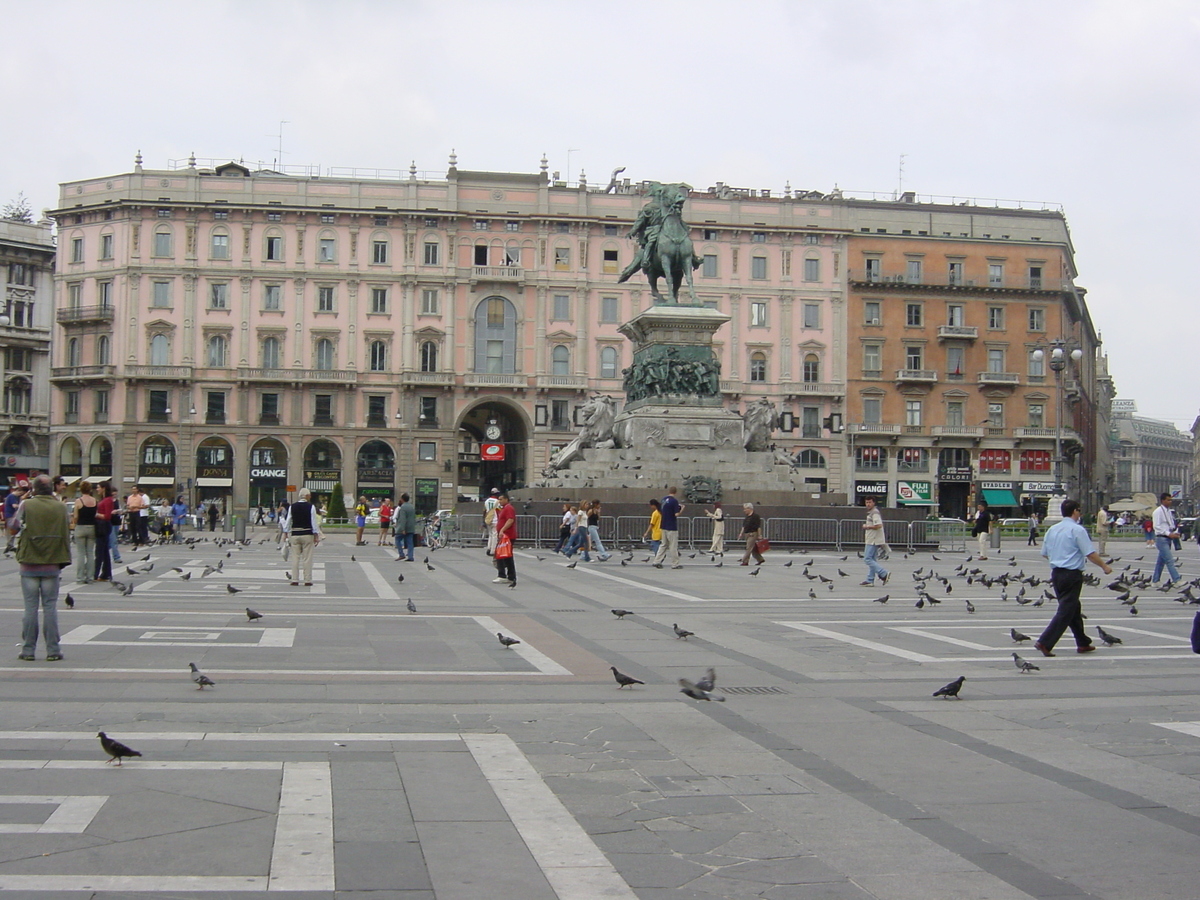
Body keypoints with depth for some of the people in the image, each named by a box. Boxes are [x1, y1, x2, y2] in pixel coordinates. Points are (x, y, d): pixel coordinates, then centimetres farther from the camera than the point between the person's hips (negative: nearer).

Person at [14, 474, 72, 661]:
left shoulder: (26, 505, -7)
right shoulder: (61, 507, -3)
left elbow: (16, 524, 9)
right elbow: (68, 529, 6)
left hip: (29, 564, -1)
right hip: (52, 565, 1)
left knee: (30, 607, 5)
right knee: (50, 607, 5)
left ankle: (28, 650, 9)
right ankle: (53, 650, 6)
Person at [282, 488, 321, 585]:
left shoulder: (292, 507, 2)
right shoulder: (310, 507, -7)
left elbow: (288, 522, 6)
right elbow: (314, 522, -7)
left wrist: (287, 533, 16)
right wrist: (316, 535, 0)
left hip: (295, 535, 3)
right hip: (307, 534, -3)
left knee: (296, 558, 7)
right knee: (307, 558, 2)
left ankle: (295, 580, 7)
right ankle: (307, 580, 3)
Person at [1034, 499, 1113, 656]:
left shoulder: (1052, 530, 8)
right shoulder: (1077, 530, -12)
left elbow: (1045, 553, 16)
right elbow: (1090, 554, -13)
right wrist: (1104, 566, 1)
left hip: (1056, 572, 8)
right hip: (1072, 574, -8)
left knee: (1074, 608, 18)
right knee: (1066, 611, -5)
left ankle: (1083, 643, 26)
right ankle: (1045, 642, -13)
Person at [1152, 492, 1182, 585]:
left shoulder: (1169, 511, 14)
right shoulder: (1158, 511, -10)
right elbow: (1157, 527, -16)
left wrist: (1176, 532, 3)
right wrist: (1169, 534, -20)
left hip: (1169, 539, 8)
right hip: (1161, 538, -8)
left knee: (1161, 561, 12)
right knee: (1169, 560, -12)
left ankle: (1155, 581, 18)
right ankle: (1176, 580, -14)